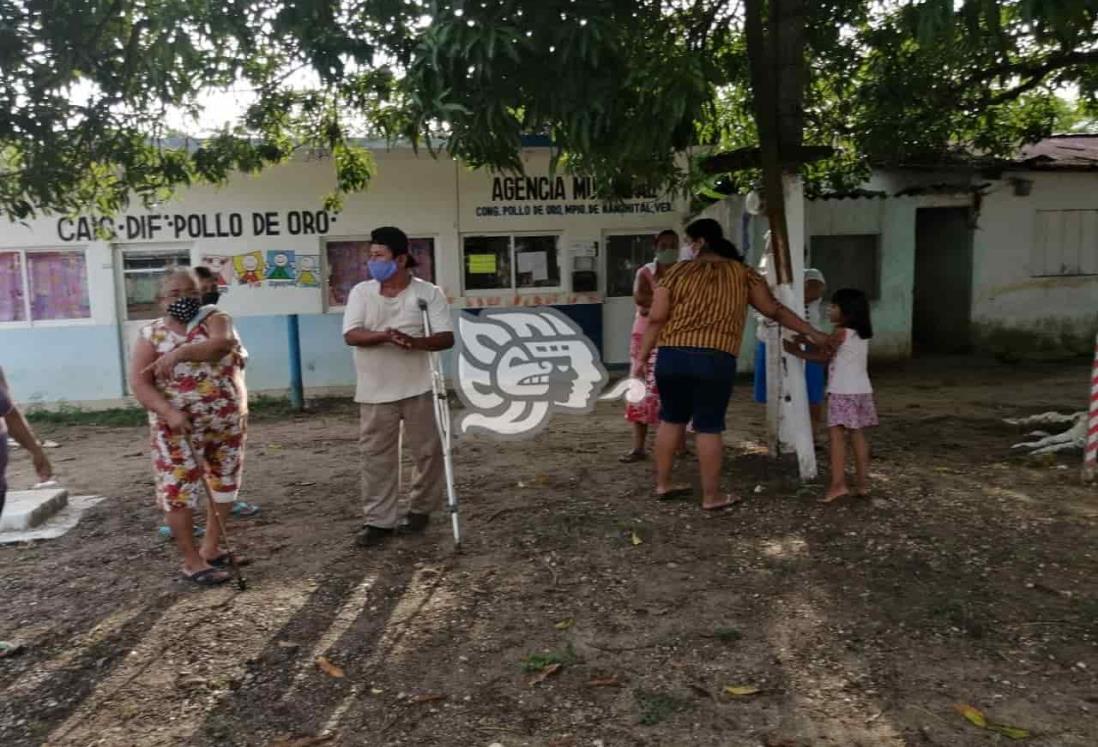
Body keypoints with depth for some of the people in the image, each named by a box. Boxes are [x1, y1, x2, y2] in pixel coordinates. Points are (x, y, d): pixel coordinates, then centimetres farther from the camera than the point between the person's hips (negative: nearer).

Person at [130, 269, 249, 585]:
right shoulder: (152, 333, -1)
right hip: (178, 427, -2)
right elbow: (139, 382, -9)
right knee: (180, 490, -2)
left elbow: (223, 343, -22)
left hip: (227, 422, 3)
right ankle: (192, 561, 11)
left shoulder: (215, 318, 1)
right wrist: (169, 413, -23)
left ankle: (211, 548, 31)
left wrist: (180, 352, -30)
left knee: (225, 486, 13)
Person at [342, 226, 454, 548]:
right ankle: (379, 520, 14)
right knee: (376, 456, 4)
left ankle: (421, 509, 28)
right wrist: (384, 335, -26)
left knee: (427, 451, 8)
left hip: (418, 389, -1)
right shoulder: (361, 292, 3)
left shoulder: (429, 293, -4)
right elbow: (351, 335, -8)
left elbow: (446, 338, -9)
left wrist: (415, 342, -28)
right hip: (375, 391, 2)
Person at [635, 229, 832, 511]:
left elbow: (656, 318, 4)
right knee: (709, 427, 5)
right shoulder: (743, 274, 14)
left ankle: (663, 484, 26)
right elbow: (775, 310, 14)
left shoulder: (678, 271, 13)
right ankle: (711, 496, 14)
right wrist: (812, 333, 22)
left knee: (671, 419, 17)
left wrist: (643, 356, 8)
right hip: (715, 360, -2)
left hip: (671, 356, 2)